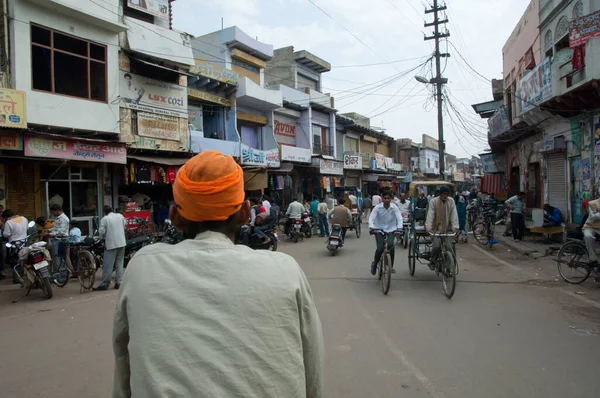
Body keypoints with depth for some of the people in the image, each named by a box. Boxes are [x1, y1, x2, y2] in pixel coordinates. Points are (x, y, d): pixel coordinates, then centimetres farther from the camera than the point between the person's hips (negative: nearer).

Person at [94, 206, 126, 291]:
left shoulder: (104, 219, -7)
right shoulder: (120, 216, 7)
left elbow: (101, 232, -11)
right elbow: (125, 225, 21)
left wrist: (103, 236, 9)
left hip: (111, 244, -5)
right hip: (121, 243, 5)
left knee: (108, 265, -1)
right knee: (119, 263, 10)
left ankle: (104, 284, 3)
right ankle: (118, 283, 10)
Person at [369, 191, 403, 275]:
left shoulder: (394, 207, -6)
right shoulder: (378, 207, -9)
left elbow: (399, 218, -14)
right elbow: (371, 218, -15)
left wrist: (399, 227, -31)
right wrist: (371, 227, -33)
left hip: (391, 230, 1)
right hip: (379, 229, -1)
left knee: (390, 245, -24)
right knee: (380, 249, -14)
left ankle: (391, 266, -4)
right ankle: (374, 265, 14)